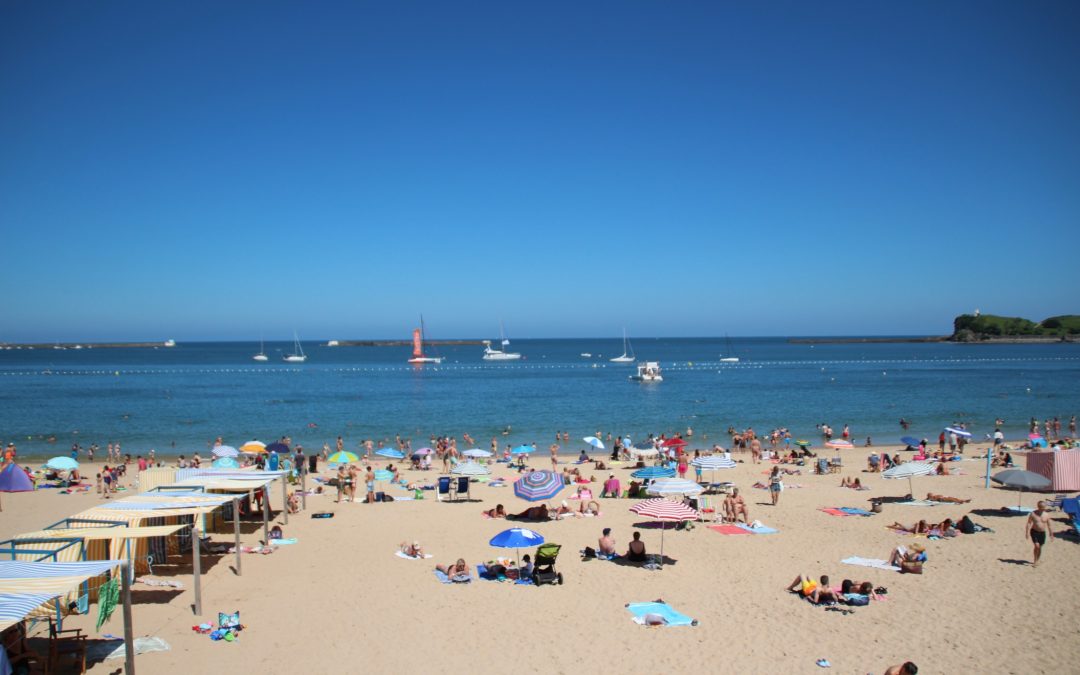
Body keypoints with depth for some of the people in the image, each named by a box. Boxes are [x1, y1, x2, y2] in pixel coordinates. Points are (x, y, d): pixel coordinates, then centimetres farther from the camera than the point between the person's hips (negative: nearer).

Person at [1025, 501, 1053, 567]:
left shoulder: (1046, 515, -2)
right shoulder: (1033, 514, -8)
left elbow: (1049, 525, 6)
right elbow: (1029, 523, -7)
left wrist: (1051, 535, 7)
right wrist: (1027, 532, -13)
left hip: (1042, 533, 3)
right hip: (1034, 532, -3)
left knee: (1040, 547, 9)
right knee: (1037, 546, -15)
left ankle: (1037, 561, 26)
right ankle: (1035, 561, -2)